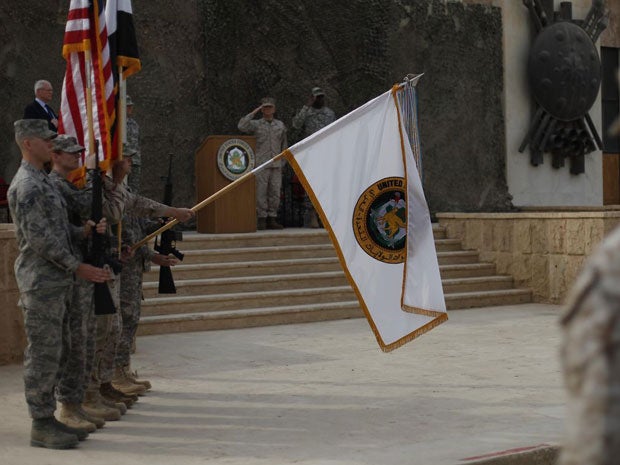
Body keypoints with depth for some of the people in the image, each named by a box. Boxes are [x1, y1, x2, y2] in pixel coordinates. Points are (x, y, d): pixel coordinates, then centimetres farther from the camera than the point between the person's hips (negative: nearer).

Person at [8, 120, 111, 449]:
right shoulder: (26, 185, -15)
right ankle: (41, 426, 3)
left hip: (56, 282, 10)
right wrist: (78, 268, -18)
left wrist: (83, 231, 3)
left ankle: (48, 418, 21)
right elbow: (39, 238, -20)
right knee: (43, 354, -4)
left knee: (56, 352, 13)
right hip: (41, 282, -10)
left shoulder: (41, 182, 18)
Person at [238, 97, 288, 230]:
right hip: (260, 164, -3)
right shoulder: (256, 124, 4)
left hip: (276, 165, 3)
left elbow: (284, 144, 17)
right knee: (261, 192, -5)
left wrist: (282, 162, 11)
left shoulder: (280, 125, 13)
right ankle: (261, 220, -1)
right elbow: (241, 126, -15)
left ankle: (272, 220, 7)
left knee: (275, 192, 1)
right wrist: (254, 112, -10)